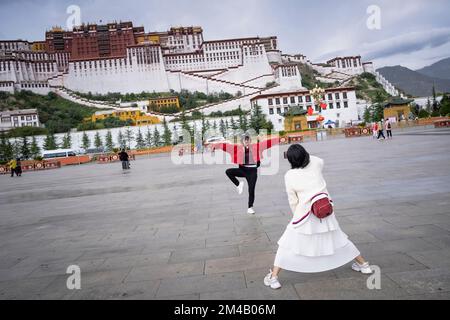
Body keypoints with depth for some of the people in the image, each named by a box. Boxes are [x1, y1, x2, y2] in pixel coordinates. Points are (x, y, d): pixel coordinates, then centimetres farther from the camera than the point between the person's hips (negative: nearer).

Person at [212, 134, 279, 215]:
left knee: (251, 190, 2)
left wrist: (279, 139, -10)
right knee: (228, 172, -21)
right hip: (242, 169, 1)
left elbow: (268, 142, -5)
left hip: (252, 170, -1)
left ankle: (250, 207, 18)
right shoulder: (238, 148, -1)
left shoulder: (256, 147, -1)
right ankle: (238, 185, -1)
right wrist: (215, 146, -17)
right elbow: (226, 146, -7)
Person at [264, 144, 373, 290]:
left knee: (287, 244, 8)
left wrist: (297, 214, 13)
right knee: (339, 238, 24)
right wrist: (305, 155, 20)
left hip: (305, 214, -3)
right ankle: (364, 265, 38)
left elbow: (293, 201, -1)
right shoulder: (316, 163, -3)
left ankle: (273, 278, 8)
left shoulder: (289, 176, -8)